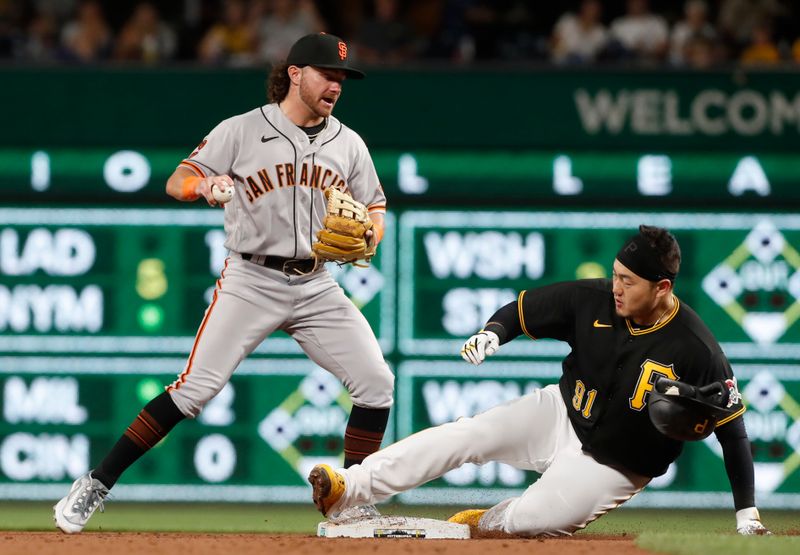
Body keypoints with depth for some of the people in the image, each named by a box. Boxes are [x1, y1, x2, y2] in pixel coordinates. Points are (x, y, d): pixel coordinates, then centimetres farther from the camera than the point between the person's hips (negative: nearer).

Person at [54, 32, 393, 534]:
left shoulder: (348, 143, 9)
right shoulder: (241, 131, -2)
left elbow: (375, 210, 14)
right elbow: (177, 181, -5)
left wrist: (366, 240, -9)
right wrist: (205, 185, -29)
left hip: (316, 286, 4)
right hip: (250, 280, -4)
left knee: (376, 383, -7)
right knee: (195, 387, -15)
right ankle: (96, 485, -9)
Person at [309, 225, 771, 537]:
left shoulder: (696, 351, -24)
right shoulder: (592, 300, -12)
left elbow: (733, 430, -17)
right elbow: (522, 310, 1)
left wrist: (747, 513, -18)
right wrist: (493, 333, -23)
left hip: (612, 466, -4)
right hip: (561, 415, 4)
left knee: (528, 522, -23)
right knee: (465, 435, -14)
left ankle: (481, 524, 12)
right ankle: (348, 489, -17)